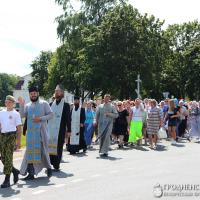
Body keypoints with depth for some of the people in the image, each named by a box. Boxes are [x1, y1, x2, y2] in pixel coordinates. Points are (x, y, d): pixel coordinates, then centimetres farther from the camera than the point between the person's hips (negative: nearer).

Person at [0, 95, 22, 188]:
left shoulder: (16, 114, 0)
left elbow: (18, 128, 0)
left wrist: (18, 141, -5)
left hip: (11, 135, -5)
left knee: (8, 157, -7)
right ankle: (15, 171, 29)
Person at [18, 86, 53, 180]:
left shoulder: (44, 103, 2)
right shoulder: (27, 105, 12)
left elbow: (51, 114, -3)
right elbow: (23, 115, -2)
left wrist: (41, 118, -15)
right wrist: (21, 105, -14)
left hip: (41, 131, -3)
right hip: (30, 132, 3)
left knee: (43, 150, 4)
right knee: (30, 151, 2)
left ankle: (48, 167, 26)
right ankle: (31, 173, 7)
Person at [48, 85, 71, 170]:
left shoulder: (66, 105, 0)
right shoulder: (51, 104, 12)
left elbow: (68, 118, -2)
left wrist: (68, 130, -7)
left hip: (60, 130, -3)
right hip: (50, 129, 4)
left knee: (58, 147, 0)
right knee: (49, 145, 0)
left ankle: (56, 165, 10)